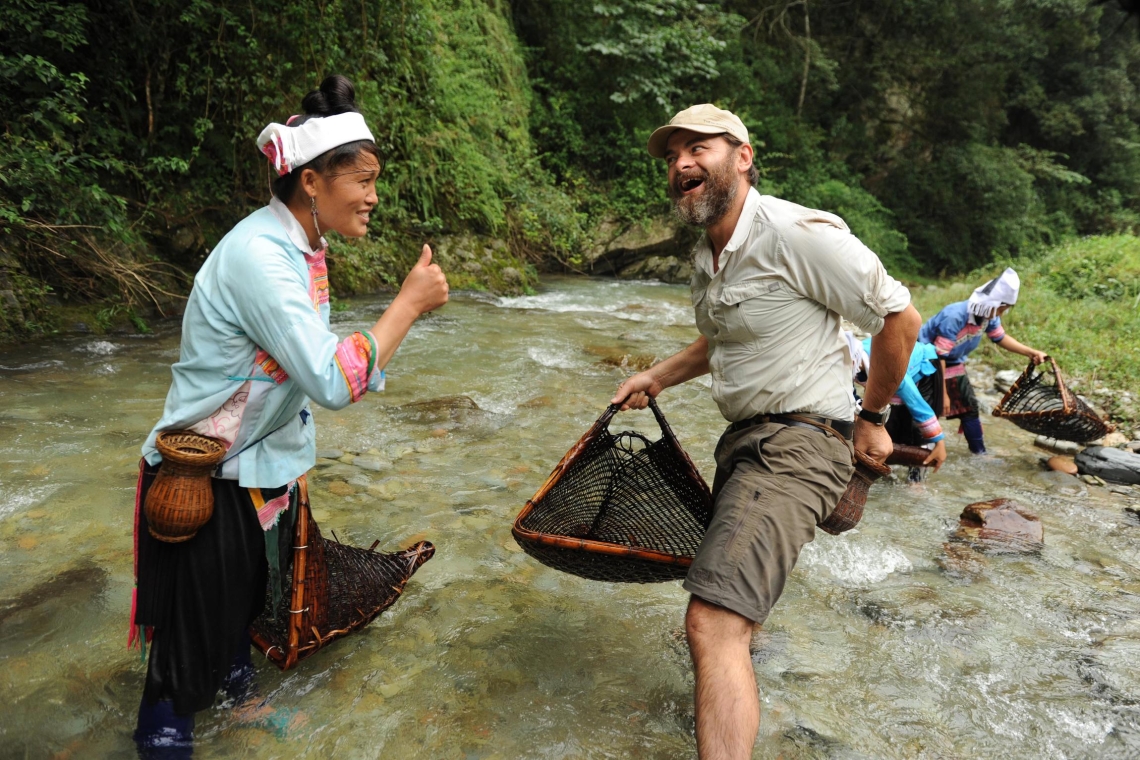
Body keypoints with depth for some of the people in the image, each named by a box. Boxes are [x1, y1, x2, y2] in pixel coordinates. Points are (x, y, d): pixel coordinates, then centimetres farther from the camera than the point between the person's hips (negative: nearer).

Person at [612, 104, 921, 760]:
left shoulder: (799, 233, -18)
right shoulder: (707, 255, 11)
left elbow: (900, 317, -11)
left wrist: (872, 416, -3)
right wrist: (658, 377, 18)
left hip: (797, 446, -10)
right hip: (744, 437, 10)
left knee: (713, 624, -22)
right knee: (729, 553, 31)